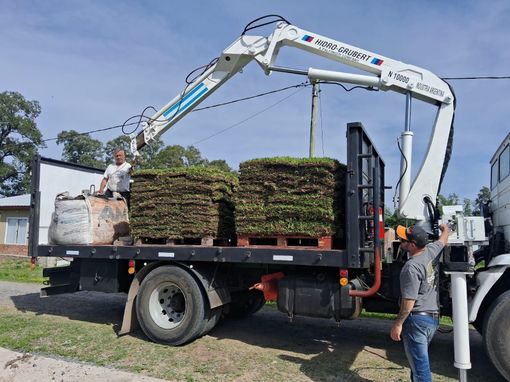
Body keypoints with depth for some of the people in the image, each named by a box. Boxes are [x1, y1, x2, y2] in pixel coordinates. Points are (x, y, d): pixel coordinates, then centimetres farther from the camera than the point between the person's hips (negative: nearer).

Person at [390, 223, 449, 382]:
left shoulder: (411, 267, -23)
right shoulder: (431, 250, 0)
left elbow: (409, 301, -22)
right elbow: (443, 239, 25)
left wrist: (398, 324, -13)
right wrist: (444, 228, 45)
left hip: (417, 319, -9)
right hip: (433, 317, 9)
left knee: (419, 365, -2)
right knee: (420, 359, 22)